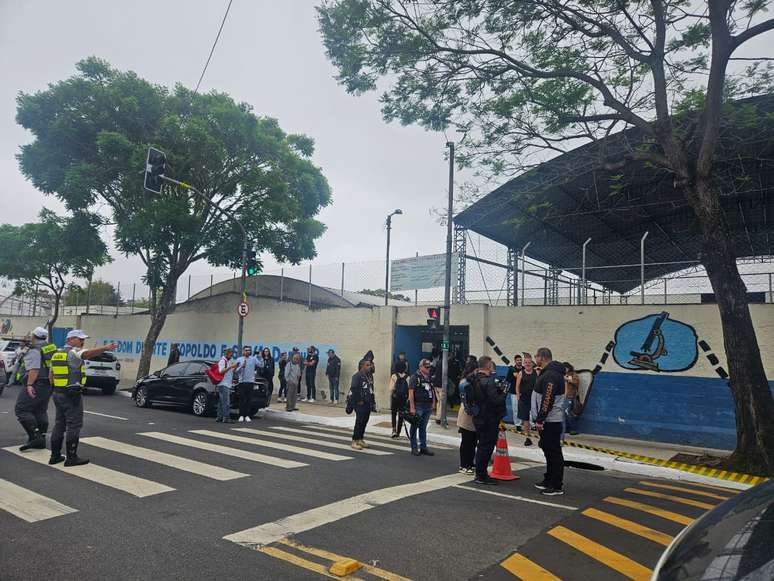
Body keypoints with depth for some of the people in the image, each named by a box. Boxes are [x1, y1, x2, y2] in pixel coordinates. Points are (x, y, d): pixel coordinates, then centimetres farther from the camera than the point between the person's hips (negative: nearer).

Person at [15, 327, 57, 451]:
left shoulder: (34, 351, -14)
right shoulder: (52, 347, 9)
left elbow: (34, 369, -24)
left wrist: (29, 385, -26)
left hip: (36, 385, -8)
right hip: (48, 385, 8)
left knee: (21, 410, -3)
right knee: (41, 411, 14)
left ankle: (35, 437, -12)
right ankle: (41, 440, 16)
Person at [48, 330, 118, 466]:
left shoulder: (56, 354, 15)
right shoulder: (73, 352, -12)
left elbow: (51, 376, 18)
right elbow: (87, 353, -35)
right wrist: (105, 348, -50)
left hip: (58, 393, 9)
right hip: (72, 395, -9)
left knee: (59, 424, 15)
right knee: (74, 425, -2)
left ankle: (55, 455, 20)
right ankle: (71, 457, 1)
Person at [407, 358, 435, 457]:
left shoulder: (430, 378, 13)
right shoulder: (415, 377, -8)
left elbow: (432, 391, 19)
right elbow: (411, 392, -13)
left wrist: (433, 403, 10)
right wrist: (412, 407, -17)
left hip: (428, 407, 7)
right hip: (418, 406, -6)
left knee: (423, 428, 14)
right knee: (414, 427, 2)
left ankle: (423, 447, 21)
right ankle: (414, 448, 9)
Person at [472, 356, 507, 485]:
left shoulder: (475, 379, 7)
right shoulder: (488, 381, -22)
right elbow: (496, 400, -26)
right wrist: (503, 394, -5)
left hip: (478, 417, 9)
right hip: (489, 420, -9)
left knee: (482, 446, 18)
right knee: (486, 447, 0)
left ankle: (480, 473, 28)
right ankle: (481, 476, 7)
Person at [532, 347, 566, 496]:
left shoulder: (551, 375, -18)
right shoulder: (548, 373, 16)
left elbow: (547, 400, -24)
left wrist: (540, 420, -21)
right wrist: (539, 419, 21)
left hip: (551, 422, -11)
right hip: (548, 421, 11)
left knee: (554, 453, -4)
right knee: (548, 451, 17)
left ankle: (557, 486, 1)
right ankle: (549, 480, 28)